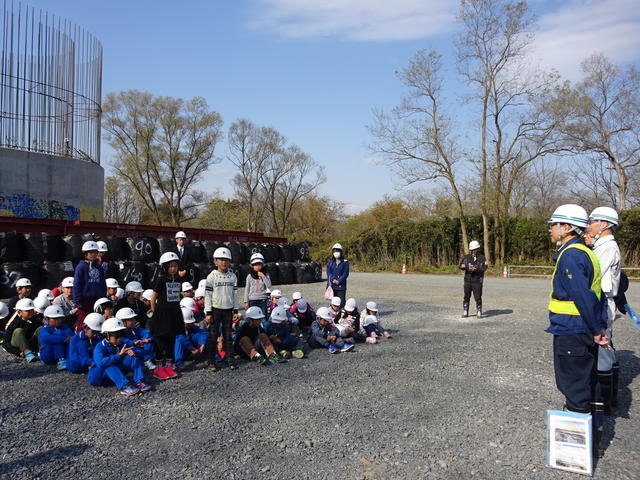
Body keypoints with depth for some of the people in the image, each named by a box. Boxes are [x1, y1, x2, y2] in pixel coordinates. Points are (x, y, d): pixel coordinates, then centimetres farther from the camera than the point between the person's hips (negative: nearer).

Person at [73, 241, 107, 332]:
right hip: (85, 300, -5)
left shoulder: (99, 267, 10)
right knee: (82, 322, 0)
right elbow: (76, 285, -8)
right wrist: (77, 301, -12)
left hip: (97, 300, 5)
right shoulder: (81, 267, -5)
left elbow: (103, 285, 16)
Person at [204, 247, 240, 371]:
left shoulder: (232, 276, 4)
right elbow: (207, 295, -6)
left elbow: (235, 294, 8)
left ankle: (230, 359, 16)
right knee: (213, 336, 3)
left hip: (228, 310, 3)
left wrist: (235, 311, 5)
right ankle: (212, 361, 11)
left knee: (228, 336, 9)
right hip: (215, 310, -3)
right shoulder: (212, 276, -6)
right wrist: (208, 313, -10)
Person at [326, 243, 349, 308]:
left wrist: (339, 281, -16)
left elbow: (345, 273, -6)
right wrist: (333, 279, -15)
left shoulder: (345, 262, 1)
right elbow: (328, 272, 2)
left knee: (341, 302, -5)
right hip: (331, 285, 3)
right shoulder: (330, 262, 11)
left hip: (341, 286, -3)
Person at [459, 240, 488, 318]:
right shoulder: (467, 257, 7)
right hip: (467, 280, 3)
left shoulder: (482, 258, -1)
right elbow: (461, 265, 3)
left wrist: (476, 269, -29)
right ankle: (465, 312, 17)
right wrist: (462, 266, -21)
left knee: (478, 298, -1)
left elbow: (483, 268, -11)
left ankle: (479, 313, 12)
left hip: (477, 281, -2)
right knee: (466, 297, 6)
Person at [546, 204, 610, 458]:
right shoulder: (585, 253, 13)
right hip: (587, 333, 10)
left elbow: (584, 297, -26)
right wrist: (598, 328, 15)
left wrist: (596, 330, -17)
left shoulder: (570, 256, -19)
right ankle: (593, 437, 30)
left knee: (575, 391, 1)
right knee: (586, 388, 19)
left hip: (571, 335, -10)